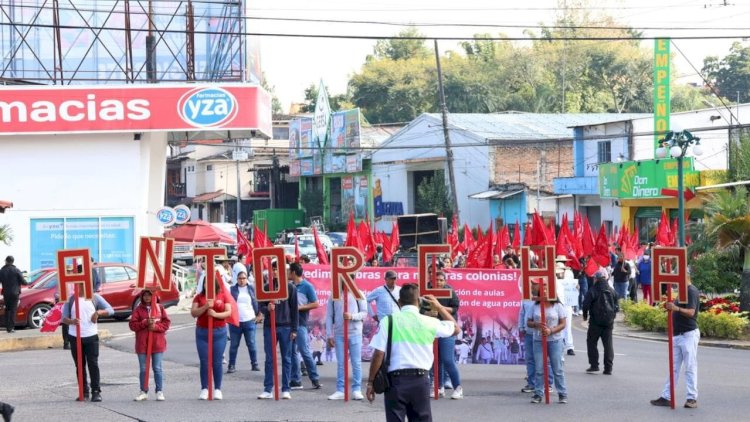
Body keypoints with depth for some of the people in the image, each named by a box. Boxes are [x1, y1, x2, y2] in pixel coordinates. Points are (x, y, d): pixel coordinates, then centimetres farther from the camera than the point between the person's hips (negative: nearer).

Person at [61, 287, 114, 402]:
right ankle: (84, 392, 11)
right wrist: (71, 321, -19)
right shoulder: (70, 300, 6)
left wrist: (98, 312, -15)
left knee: (93, 364, -7)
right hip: (75, 337, 2)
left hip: (91, 337, -2)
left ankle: (96, 392, -4)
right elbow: (64, 318, 4)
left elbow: (110, 310, 5)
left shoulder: (95, 298, 5)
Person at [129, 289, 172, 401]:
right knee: (143, 369, 6)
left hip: (157, 343, -1)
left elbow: (167, 322, 2)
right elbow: (132, 325, -3)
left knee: (157, 368, 2)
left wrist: (156, 327, -14)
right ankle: (144, 392, 13)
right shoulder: (138, 309, 4)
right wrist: (145, 323, -15)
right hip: (142, 344, 1)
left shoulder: (159, 308, 5)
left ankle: (159, 392, 6)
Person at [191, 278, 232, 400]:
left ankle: (217, 389, 8)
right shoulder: (199, 297, 5)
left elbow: (228, 312, -2)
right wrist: (205, 307, -17)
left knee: (217, 362, 2)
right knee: (204, 362, 0)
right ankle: (204, 389, 4)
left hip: (219, 332, -1)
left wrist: (216, 314, -17)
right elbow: (193, 313, -3)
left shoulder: (223, 295, 4)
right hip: (202, 332, 1)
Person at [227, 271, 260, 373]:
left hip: (249, 321, 0)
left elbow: (256, 301, 11)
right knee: (234, 345, 4)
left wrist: (257, 313, 6)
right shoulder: (232, 289, 4)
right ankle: (232, 365, 10)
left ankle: (254, 364, 10)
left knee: (251, 344, 2)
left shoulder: (252, 288, 6)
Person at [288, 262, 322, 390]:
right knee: (292, 352, 7)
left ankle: (315, 379, -1)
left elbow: (315, 304, -8)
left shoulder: (306, 286, -6)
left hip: (300, 323, -7)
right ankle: (296, 381, 11)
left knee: (304, 351, -8)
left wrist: (300, 307, -14)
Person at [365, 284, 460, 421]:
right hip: (420, 379, 2)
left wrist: (371, 382, 1)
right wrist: (439, 307, 27)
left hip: (396, 380, -2)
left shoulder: (388, 321, -4)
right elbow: (456, 329, 20)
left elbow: (378, 354, -7)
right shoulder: (429, 322, 2)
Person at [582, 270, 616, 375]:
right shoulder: (611, 291, 8)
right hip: (609, 322, 4)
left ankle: (594, 365, 1)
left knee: (591, 342, 7)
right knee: (608, 344, 5)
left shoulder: (592, 290, -9)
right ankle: (608, 368, 2)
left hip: (596, 321, -4)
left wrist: (585, 315, 4)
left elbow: (586, 304, -12)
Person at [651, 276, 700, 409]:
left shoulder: (691, 291, -13)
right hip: (678, 335, 10)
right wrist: (670, 307, 8)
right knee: (673, 368, 8)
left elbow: (691, 312, -27)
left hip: (689, 334, -10)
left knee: (690, 367, -5)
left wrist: (676, 308, -41)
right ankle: (666, 397, 10)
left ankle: (692, 398, -1)